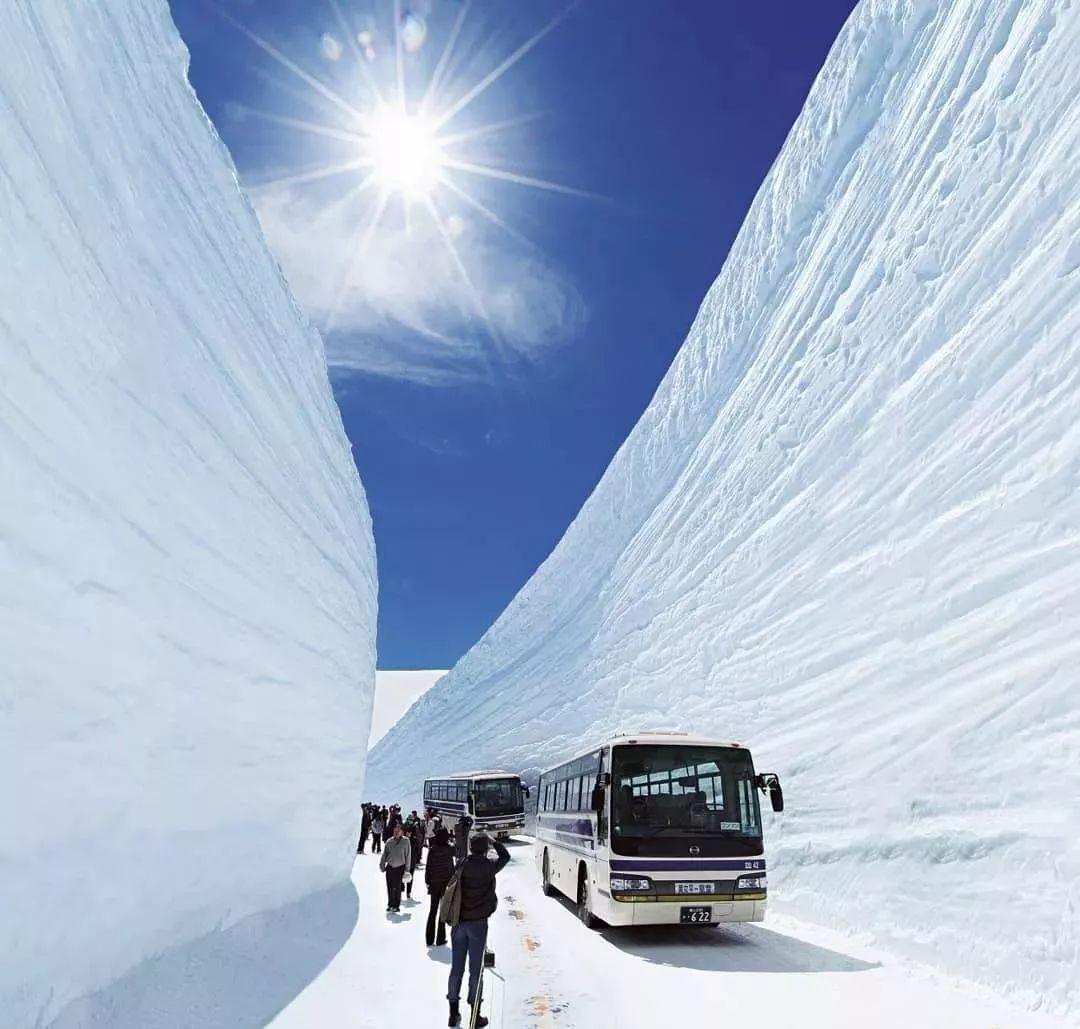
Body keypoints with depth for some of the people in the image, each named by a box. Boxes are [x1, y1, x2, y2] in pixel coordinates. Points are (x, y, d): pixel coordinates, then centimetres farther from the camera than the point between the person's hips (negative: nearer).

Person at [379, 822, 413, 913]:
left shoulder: (406, 842, -5)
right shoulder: (389, 841, 2)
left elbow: (408, 856, -2)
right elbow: (384, 854, 10)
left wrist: (407, 869, -4)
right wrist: (382, 865, 4)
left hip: (400, 868, -3)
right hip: (390, 867, 3)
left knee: (397, 887, -1)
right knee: (389, 887, 7)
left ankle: (396, 905, 12)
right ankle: (390, 904, 22)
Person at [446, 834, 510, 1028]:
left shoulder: (461, 865, -2)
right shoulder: (488, 866, -10)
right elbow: (505, 856, 8)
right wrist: (493, 841, 17)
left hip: (458, 922, 3)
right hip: (478, 922, -3)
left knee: (456, 967, 12)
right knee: (475, 969, 6)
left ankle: (454, 1012, 21)